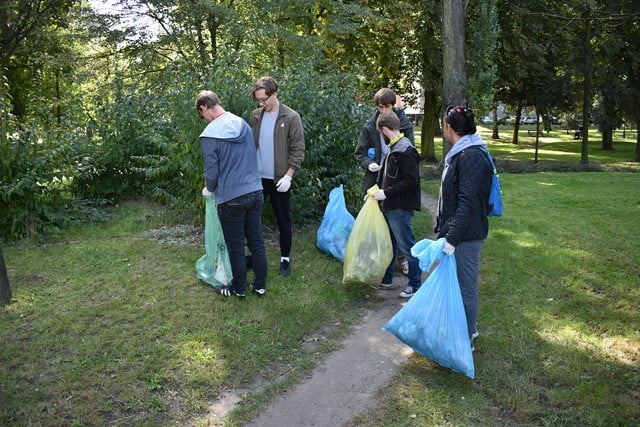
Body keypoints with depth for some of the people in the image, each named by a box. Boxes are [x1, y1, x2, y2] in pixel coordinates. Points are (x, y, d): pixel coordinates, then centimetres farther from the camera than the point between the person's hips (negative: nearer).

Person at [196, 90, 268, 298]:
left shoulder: (209, 135, -15)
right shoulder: (243, 124, 3)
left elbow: (211, 173, -12)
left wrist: (208, 190, 9)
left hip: (231, 199, -5)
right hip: (255, 191, 5)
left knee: (236, 247, 11)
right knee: (257, 241, 15)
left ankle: (238, 289, 27)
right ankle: (260, 286, 27)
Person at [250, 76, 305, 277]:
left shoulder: (291, 117, -9)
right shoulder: (255, 116, 4)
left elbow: (298, 149, -9)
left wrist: (288, 175, -15)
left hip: (279, 179, -4)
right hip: (257, 176, 4)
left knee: (283, 221, 7)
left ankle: (285, 258, 22)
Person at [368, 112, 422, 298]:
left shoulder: (404, 151, -19)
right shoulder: (394, 148, 11)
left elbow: (411, 180, -23)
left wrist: (386, 192, -20)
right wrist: (377, 191, 9)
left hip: (400, 208, -10)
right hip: (390, 206, 10)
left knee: (407, 246, 2)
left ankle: (415, 284, 16)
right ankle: (386, 280, 32)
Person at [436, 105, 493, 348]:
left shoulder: (471, 157, -19)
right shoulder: (459, 154, 12)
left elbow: (467, 202, -24)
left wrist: (452, 238, -25)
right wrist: (445, 231, 21)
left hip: (466, 236, -10)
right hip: (455, 232, 10)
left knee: (466, 287, 3)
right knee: (457, 283, 20)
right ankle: (466, 329, 37)